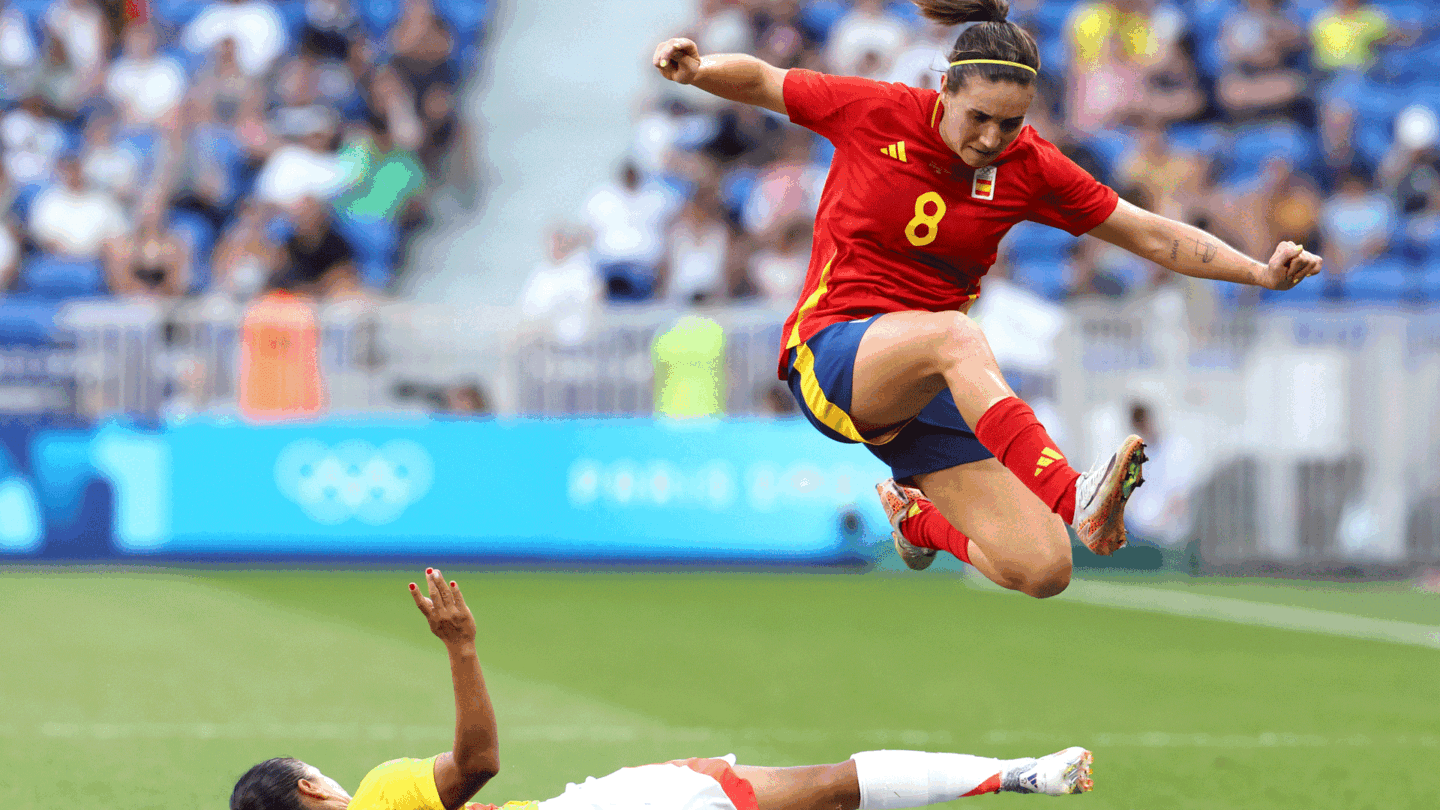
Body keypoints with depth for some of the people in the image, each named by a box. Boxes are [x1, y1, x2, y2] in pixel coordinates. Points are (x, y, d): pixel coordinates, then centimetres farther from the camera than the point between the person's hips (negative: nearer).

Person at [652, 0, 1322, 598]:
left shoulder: (1028, 167, 0)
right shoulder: (873, 113, -6)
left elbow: (1152, 235, 3)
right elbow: (760, 82, 6)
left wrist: (1259, 273, -6)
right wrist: (697, 70, -14)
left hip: (933, 391, 4)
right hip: (831, 352, -4)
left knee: (1042, 573, -11)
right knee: (953, 333, -40)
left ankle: (917, 520, 24)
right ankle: (1075, 497, -56)